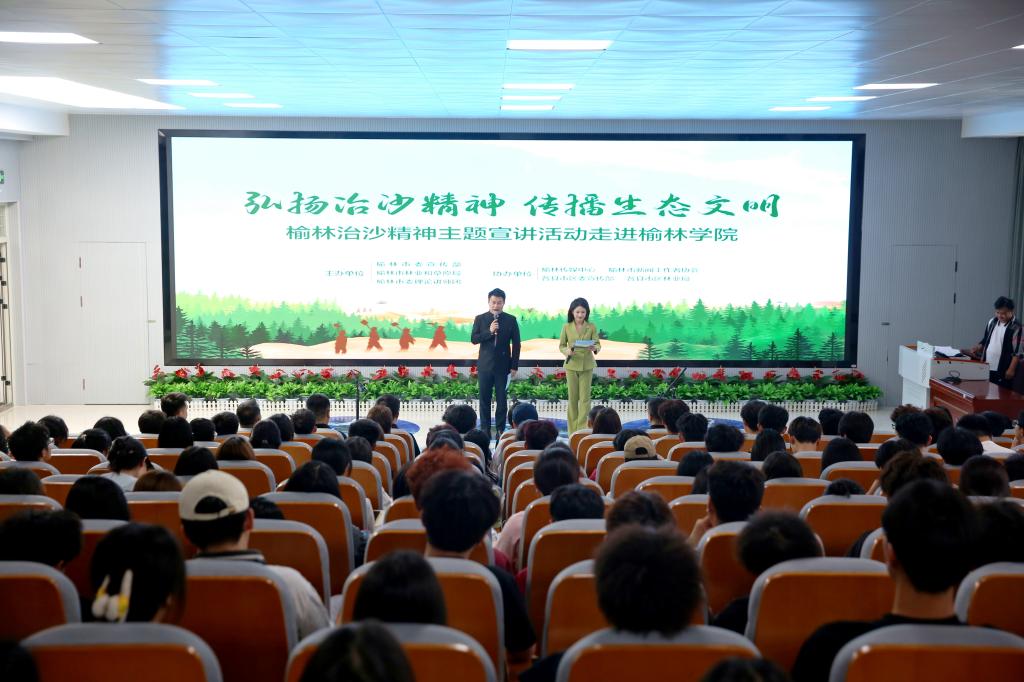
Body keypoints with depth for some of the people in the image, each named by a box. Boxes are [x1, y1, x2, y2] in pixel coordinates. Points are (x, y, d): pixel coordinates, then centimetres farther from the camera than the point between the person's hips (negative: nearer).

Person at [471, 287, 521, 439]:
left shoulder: (511, 320, 2)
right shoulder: (480, 319, 4)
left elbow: (516, 344, 2)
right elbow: (474, 339, -3)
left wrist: (514, 366, -2)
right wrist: (489, 331, -17)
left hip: (503, 365, -1)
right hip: (485, 365, 1)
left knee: (502, 399, 1)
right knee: (484, 399, 4)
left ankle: (500, 429, 8)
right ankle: (485, 429, 10)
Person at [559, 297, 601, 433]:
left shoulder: (592, 327, -3)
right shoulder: (566, 327, -2)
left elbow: (598, 344, -3)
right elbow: (561, 345, 3)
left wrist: (595, 348, -27)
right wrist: (566, 351, -19)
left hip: (587, 365, -1)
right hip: (571, 365, 1)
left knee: (585, 398, -2)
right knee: (573, 398, 6)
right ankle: (573, 430, 13)